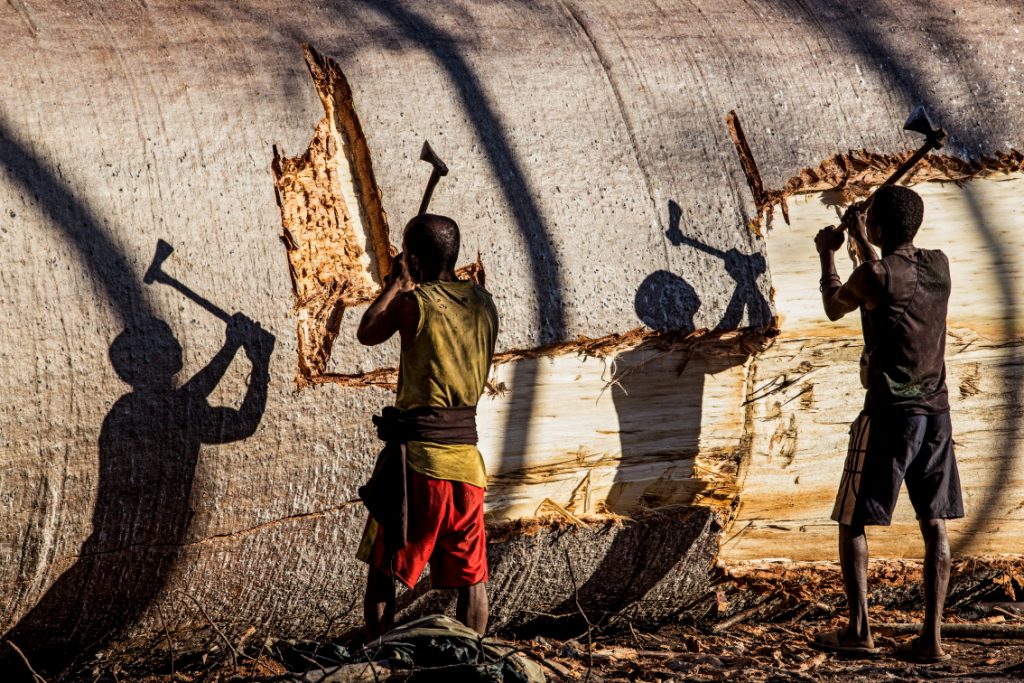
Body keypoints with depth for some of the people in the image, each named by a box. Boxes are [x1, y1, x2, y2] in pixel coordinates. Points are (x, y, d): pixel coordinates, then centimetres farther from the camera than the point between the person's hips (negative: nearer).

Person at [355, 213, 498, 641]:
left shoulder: (413, 303, -9)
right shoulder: (483, 304, 6)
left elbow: (367, 333, 9)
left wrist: (397, 282, 17)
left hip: (417, 453, -4)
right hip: (466, 454, 5)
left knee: (384, 567, 6)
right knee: (470, 573, 9)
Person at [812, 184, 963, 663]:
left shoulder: (873, 276, -13)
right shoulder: (939, 265, 4)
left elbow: (834, 307, 8)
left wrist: (827, 255, 23)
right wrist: (864, 246, 35)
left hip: (889, 415, -5)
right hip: (936, 413, 5)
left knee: (852, 522, 6)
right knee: (934, 526, 5)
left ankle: (858, 631, 4)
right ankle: (932, 638, 2)